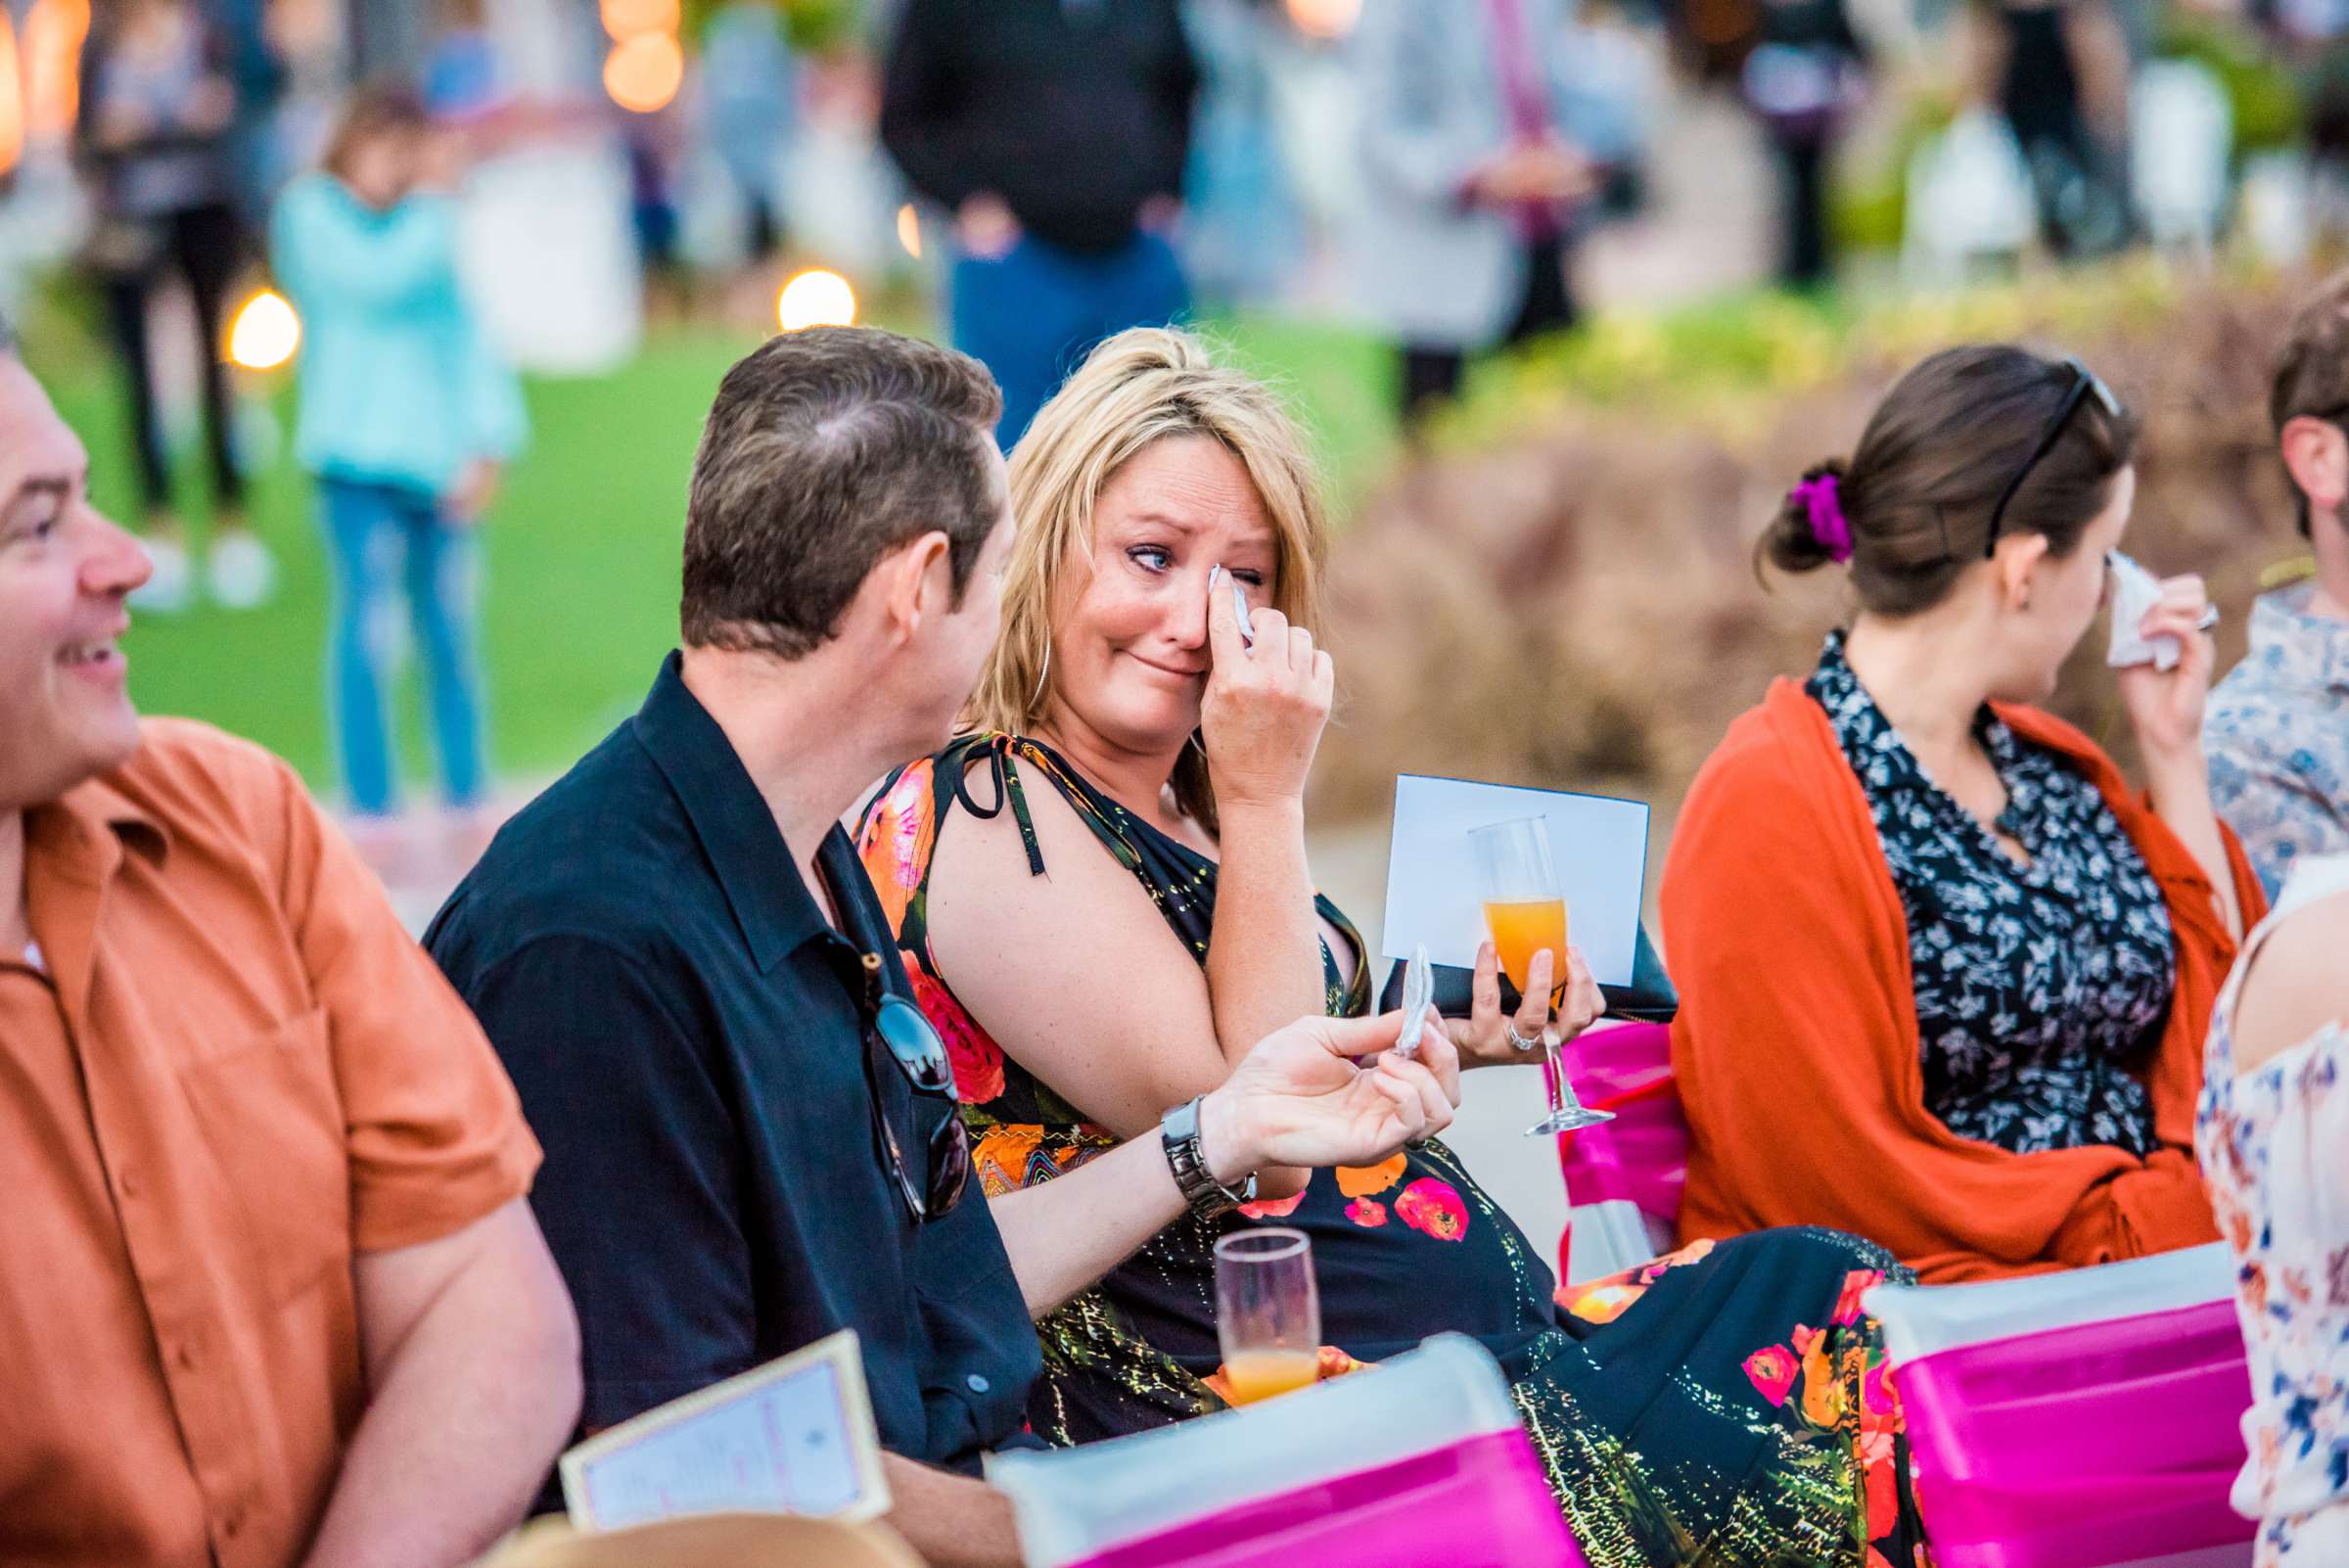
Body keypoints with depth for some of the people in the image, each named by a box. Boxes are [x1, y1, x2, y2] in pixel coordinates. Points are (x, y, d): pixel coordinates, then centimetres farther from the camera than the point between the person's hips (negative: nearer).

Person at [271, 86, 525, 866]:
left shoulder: (427, 225, 15)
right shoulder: (310, 213, 2)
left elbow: (468, 330, 11)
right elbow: (375, 280, -15)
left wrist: (486, 444, 1)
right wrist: (431, 211, -5)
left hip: (440, 454, 4)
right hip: (358, 451, -4)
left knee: (450, 626, 5)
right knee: (368, 619, -8)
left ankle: (467, 796, 13)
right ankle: (372, 808, -5)